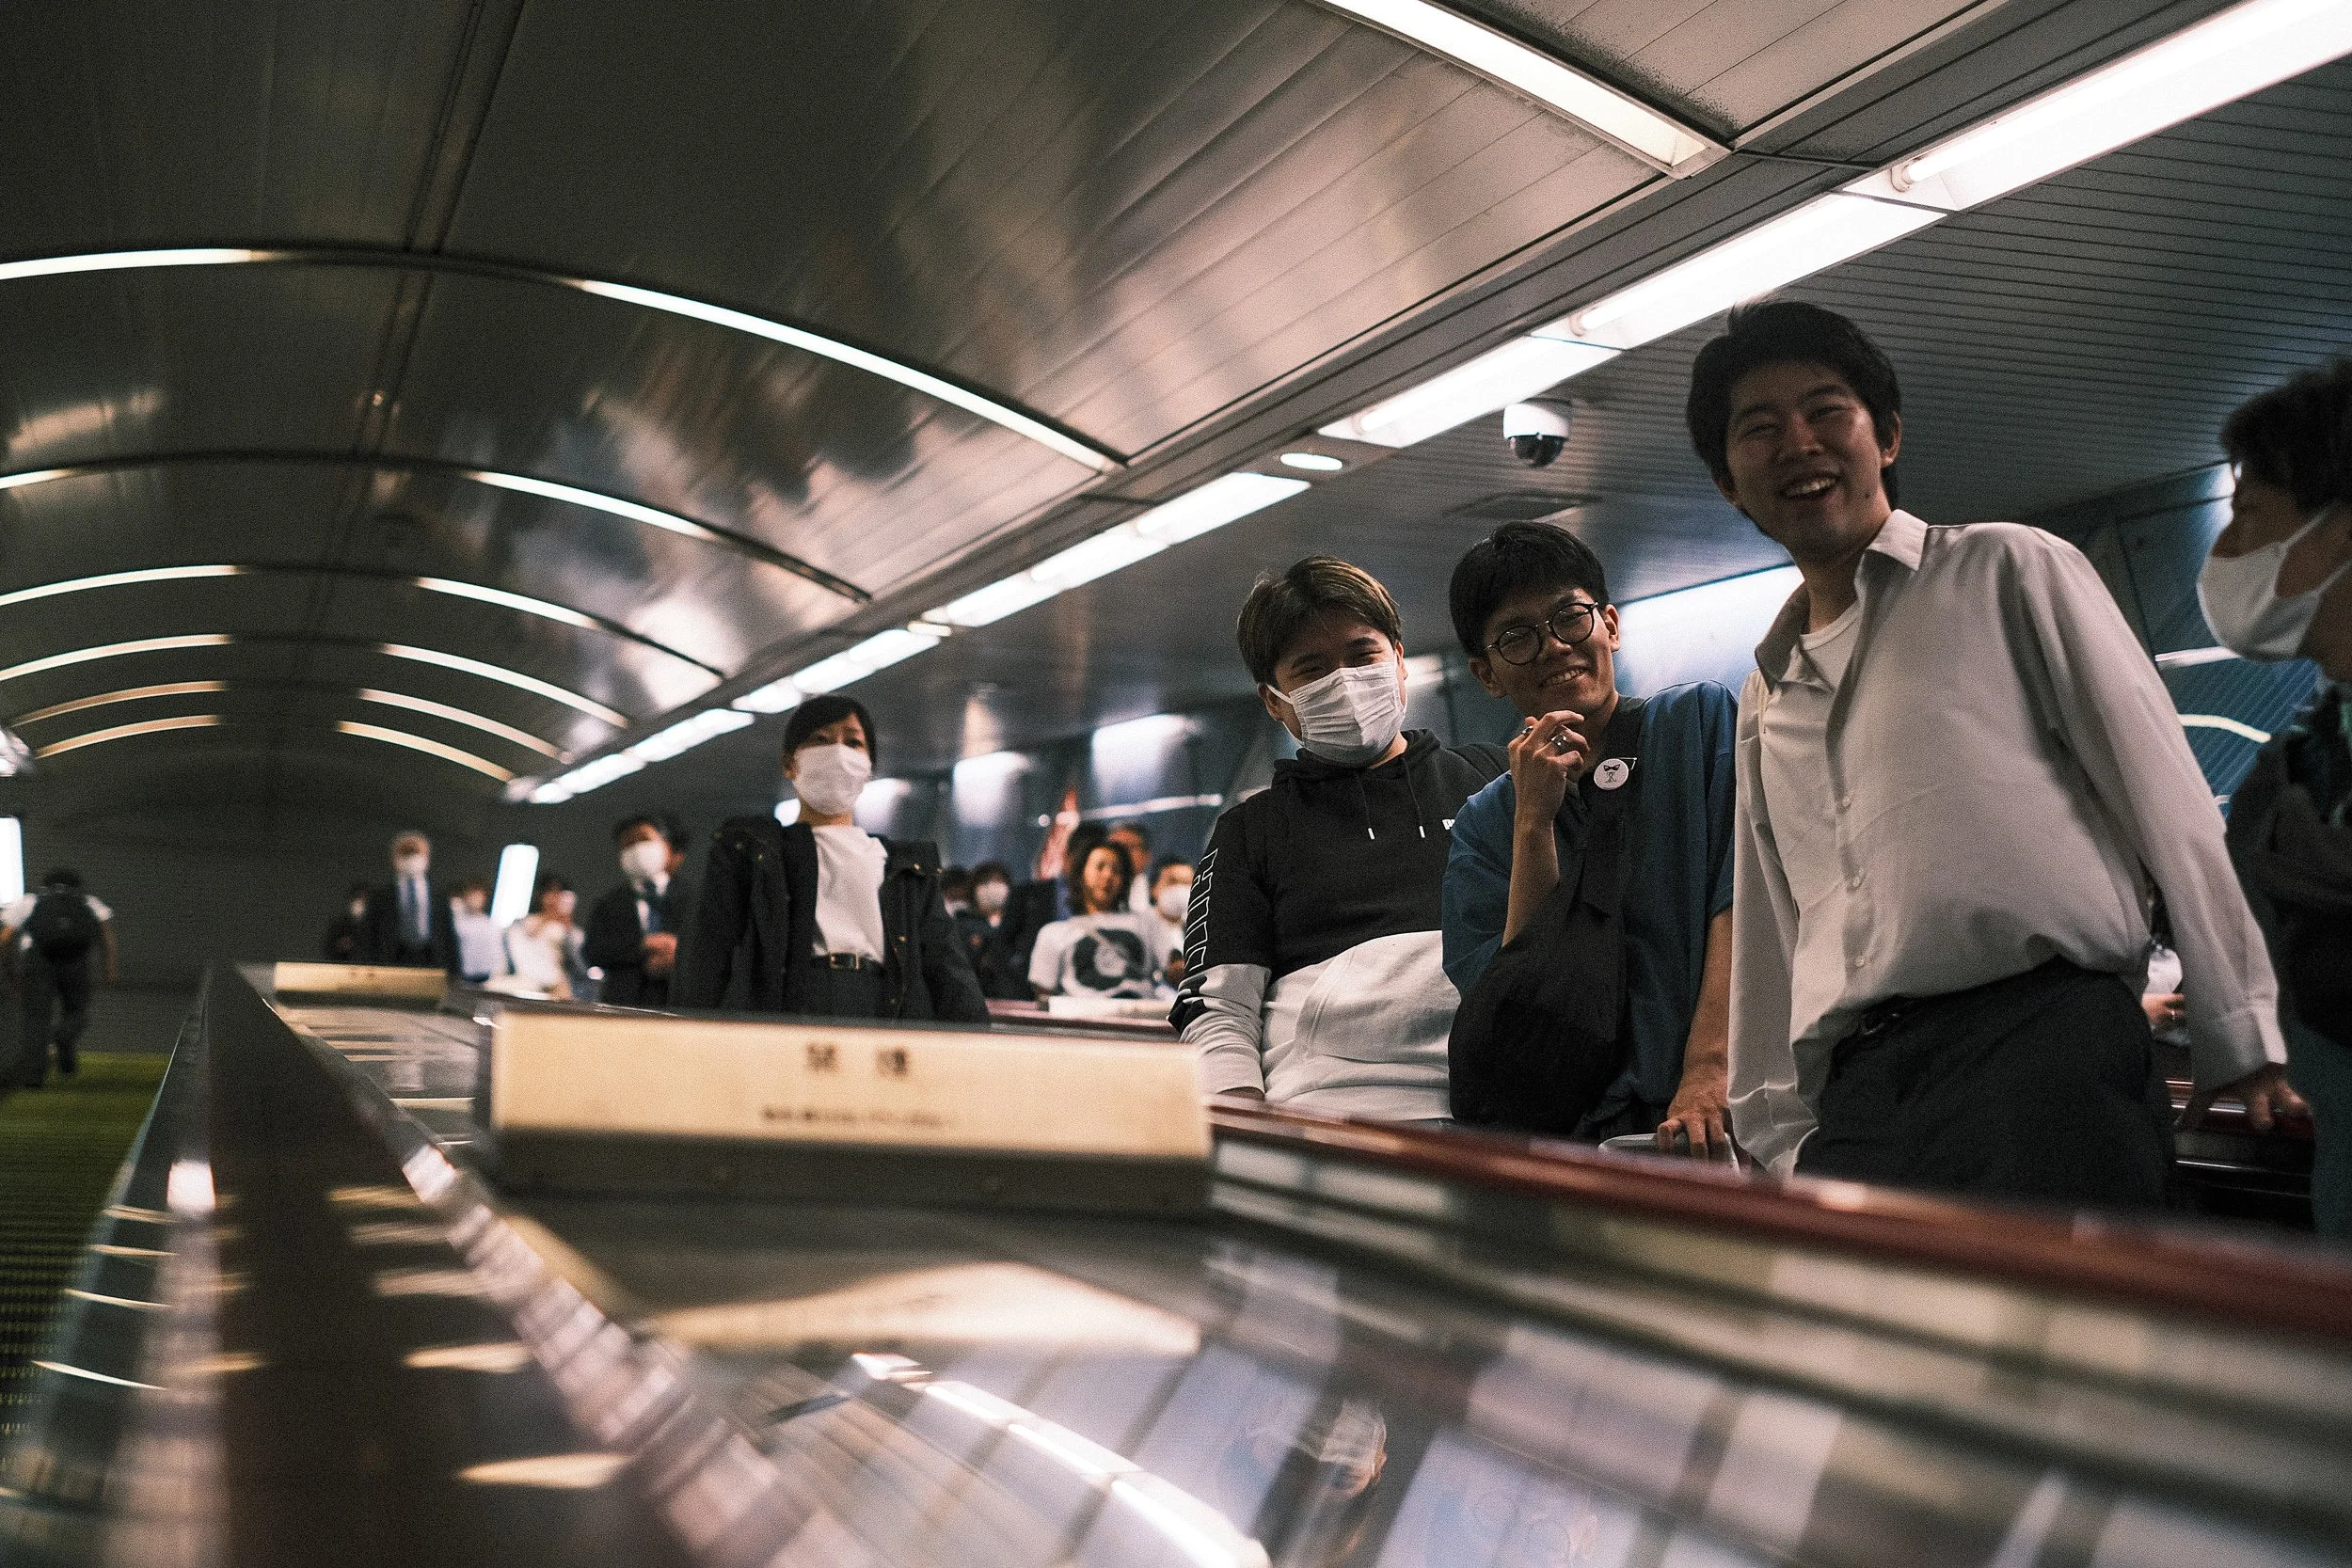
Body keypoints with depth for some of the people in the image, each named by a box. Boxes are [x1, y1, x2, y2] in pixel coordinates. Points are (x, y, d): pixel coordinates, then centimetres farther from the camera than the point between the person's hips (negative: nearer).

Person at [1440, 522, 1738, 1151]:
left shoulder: (1700, 720, 11)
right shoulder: (1484, 825, 17)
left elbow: (1743, 899, -4)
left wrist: (1709, 1070, -17)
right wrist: (1533, 825, -2)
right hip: (1597, 1129, 3)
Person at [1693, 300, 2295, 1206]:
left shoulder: (2009, 573, 9)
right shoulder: (1767, 698, 24)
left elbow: (2165, 798, 4)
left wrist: (2242, 1039, -1)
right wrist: (1779, 1132, 17)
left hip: (2046, 1040, -4)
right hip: (1855, 1091, 5)